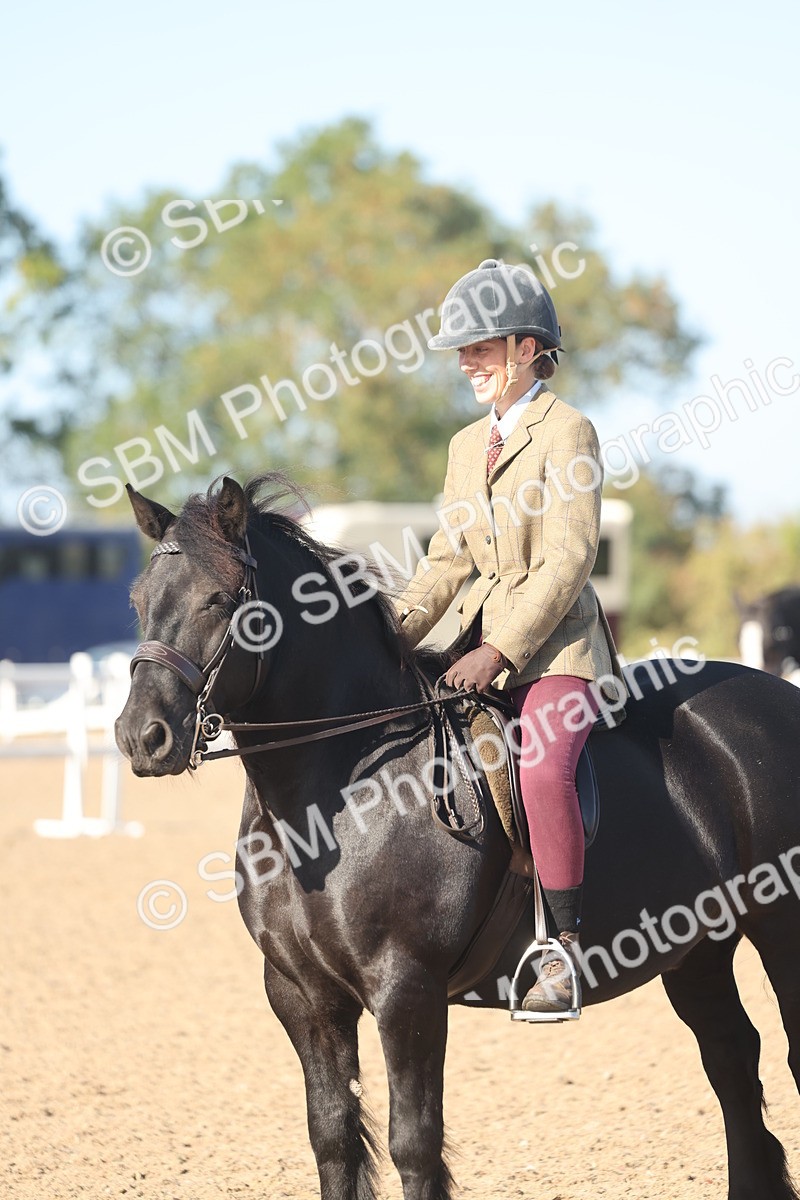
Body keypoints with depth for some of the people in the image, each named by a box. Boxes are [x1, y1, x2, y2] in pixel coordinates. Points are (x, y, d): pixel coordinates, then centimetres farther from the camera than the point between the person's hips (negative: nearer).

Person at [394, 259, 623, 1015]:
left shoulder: (567, 432, -7)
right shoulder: (469, 444, 17)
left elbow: (568, 560, -15)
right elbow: (448, 559, 18)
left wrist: (500, 652, -22)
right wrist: (395, 634, 1)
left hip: (558, 642, -8)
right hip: (487, 645, 8)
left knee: (541, 766, -31)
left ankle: (569, 941, -23)